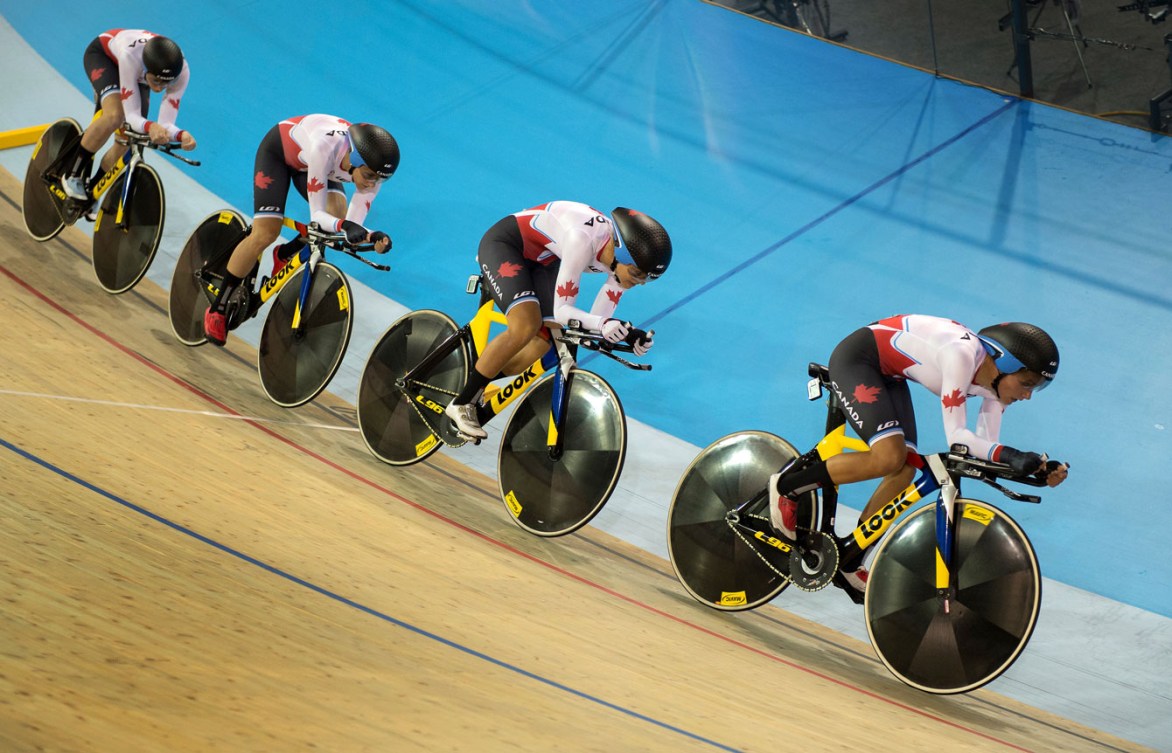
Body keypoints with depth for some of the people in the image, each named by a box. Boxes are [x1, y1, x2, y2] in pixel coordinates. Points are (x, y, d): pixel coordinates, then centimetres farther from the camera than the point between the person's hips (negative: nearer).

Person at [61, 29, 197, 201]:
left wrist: (181, 135, -57)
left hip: (138, 75, 4)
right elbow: (132, 115, -44)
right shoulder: (131, 55, -45)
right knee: (114, 115, -32)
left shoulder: (181, 71, -37)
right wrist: (149, 126, -65)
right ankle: (72, 175, -13)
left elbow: (165, 123, -36)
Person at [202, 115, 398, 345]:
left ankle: (284, 255, 8)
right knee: (265, 234, -18)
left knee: (337, 212, -23)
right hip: (277, 150, -5)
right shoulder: (325, 146, -44)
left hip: (305, 162, 5)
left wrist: (373, 237, -43)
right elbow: (316, 215, -39)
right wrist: (345, 225, -58)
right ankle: (217, 309, -1)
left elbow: (352, 226, -23)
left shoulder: (374, 166, -28)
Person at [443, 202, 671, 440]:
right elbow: (561, 310, -34)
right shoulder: (585, 239, -37)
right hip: (504, 243, -8)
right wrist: (603, 323, -49)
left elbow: (598, 321, -9)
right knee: (526, 326, -28)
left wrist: (630, 335, -26)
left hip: (541, 261, 8)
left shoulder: (623, 259, -15)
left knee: (543, 342, -7)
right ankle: (461, 404, -14)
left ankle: (475, 388, 12)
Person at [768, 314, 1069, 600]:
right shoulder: (963, 355, -32)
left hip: (888, 374, 9)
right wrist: (1010, 455, -43)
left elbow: (985, 446, -6)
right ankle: (787, 486, -7)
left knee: (905, 470, -3)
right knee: (889, 457, -26)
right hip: (856, 359, -9)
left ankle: (847, 560, 10)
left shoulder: (997, 381, -7)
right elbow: (956, 436, -33)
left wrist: (1038, 467, -17)